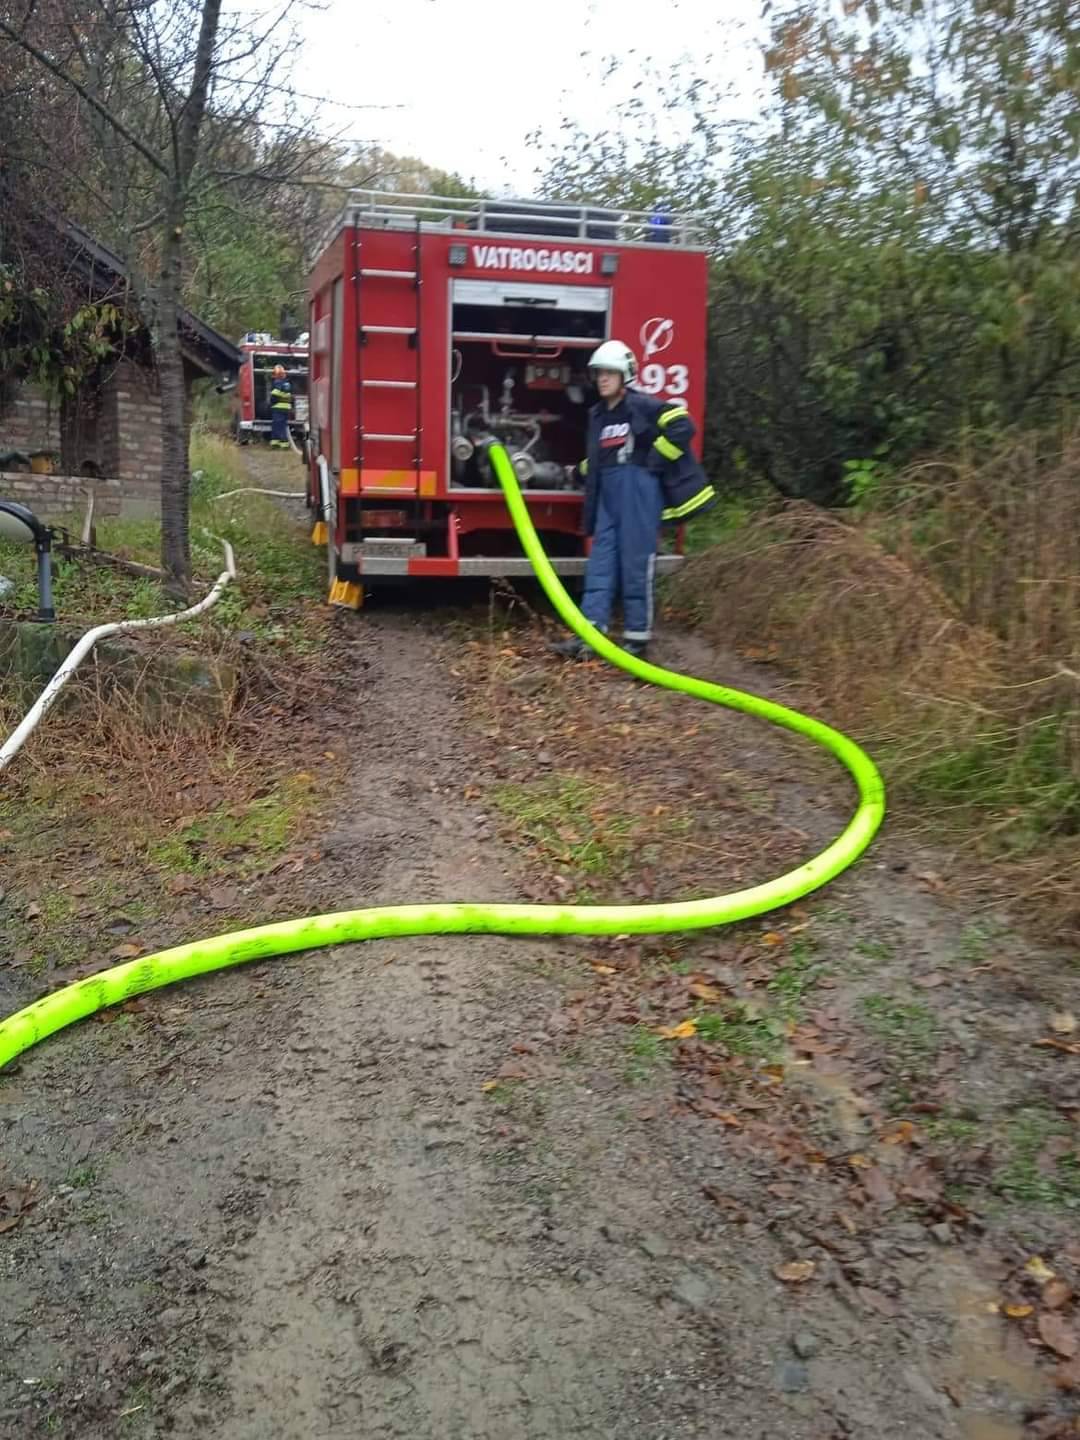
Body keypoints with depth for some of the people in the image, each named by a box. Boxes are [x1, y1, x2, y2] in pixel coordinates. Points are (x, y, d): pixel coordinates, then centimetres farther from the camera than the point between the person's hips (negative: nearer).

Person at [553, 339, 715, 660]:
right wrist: (584, 471, 19)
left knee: (637, 564, -3)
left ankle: (638, 637, 5)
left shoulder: (643, 406, -6)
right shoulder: (597, 415, 18)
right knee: (601, 562, 1)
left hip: (638, 492, -7)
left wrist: (654, 460, -13)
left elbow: (682, 426, -15)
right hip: (608, 495, 8)